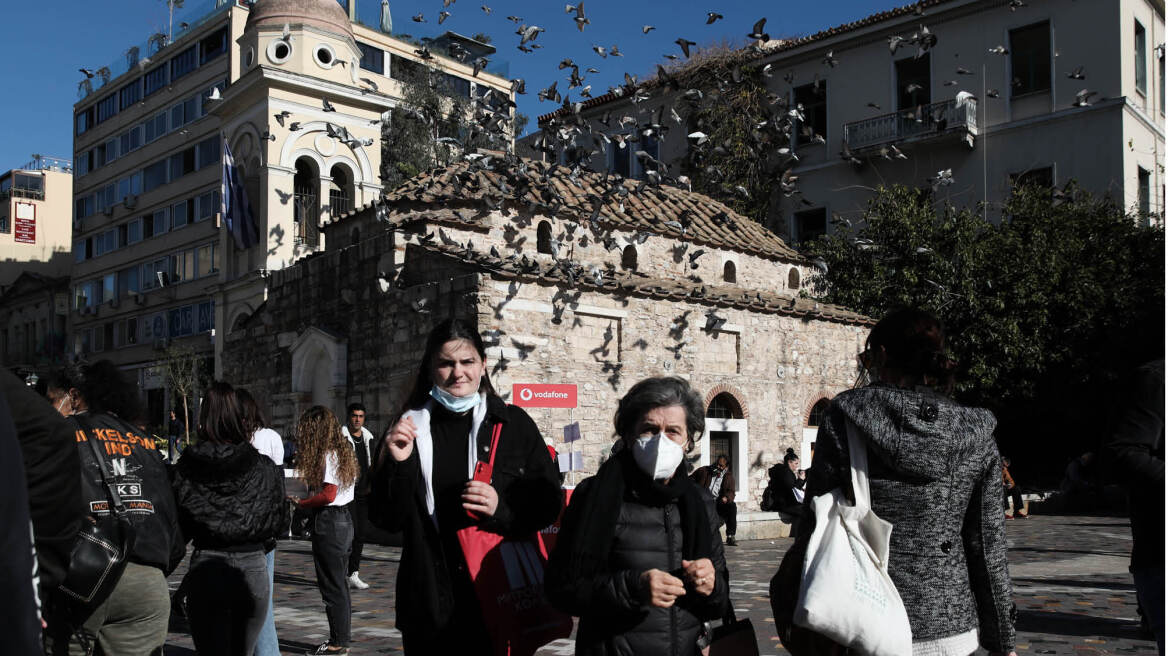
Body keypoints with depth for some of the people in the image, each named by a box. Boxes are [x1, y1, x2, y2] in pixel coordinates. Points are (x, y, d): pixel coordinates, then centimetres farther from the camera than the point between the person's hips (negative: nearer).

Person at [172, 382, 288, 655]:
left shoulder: (185, 469, -6)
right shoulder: (264, 468, -7)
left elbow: (178, 529, -2)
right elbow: (279, 523, 1)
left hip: (205, 569, 0)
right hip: (252, 568, 1)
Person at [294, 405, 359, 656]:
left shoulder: (328, 455, -15)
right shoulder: (343, 451, 12)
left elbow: (328, 495, -20)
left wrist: (301, 503, -8)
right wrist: (313, 480, 9)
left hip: (329, 522, -9)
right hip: (344, 519, 9)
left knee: (332, 586, -1)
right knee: (339, 584, 15)